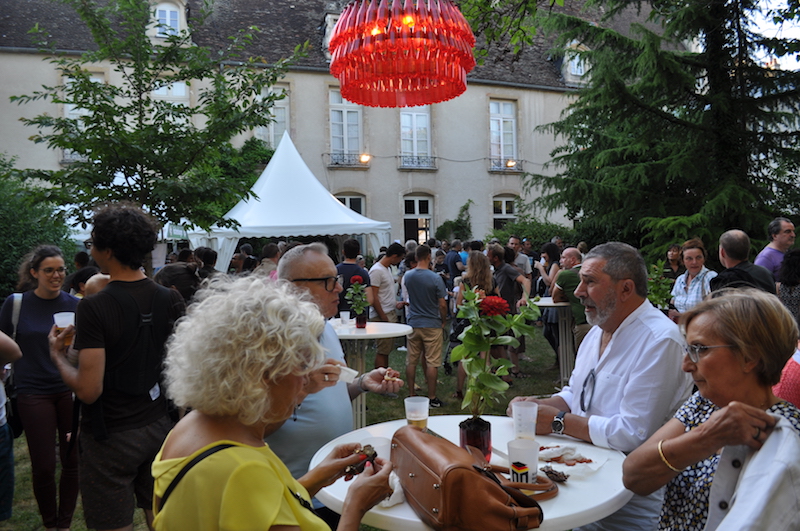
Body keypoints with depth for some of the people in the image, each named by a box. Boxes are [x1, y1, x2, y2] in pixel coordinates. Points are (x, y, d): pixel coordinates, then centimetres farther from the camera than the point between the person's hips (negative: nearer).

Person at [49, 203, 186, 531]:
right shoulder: (170, 300, -4)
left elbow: (88, 389, -19)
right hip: (159, 427, 5)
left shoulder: (94, 308, -19)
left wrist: (58, 357, -4)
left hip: (110, 438, -5)